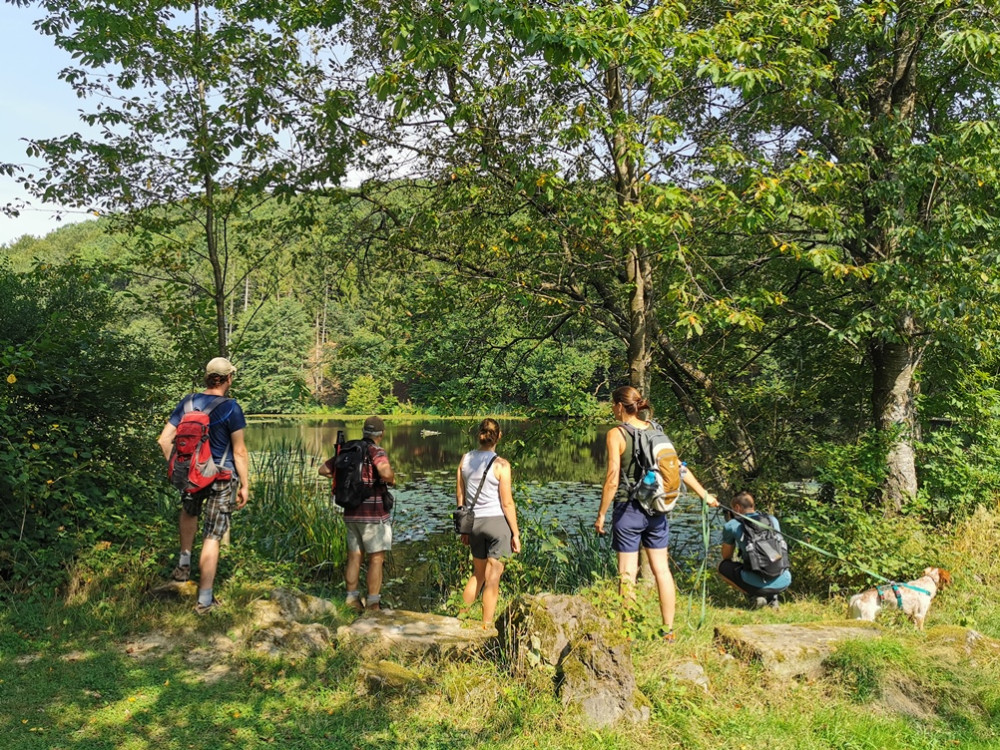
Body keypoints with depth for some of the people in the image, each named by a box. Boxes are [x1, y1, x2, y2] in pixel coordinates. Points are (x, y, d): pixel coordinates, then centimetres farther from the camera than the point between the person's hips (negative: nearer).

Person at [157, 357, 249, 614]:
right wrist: (245, 485, -5)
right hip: (222, 478, -4)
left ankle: (184, 564, 42)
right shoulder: (231, 408, -14)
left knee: (189, 512, 36)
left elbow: (164, 440, -1)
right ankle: (204, 600, 9)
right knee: (212, 538, 2)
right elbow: (239, 451, -12)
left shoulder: (187, 402, -2)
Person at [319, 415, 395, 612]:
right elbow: (386, 473, -33)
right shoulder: (376, 451, -13)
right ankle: (373, 606, 1)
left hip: (351, 513, 7)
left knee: (354, 557, 15)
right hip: (373, 514, -6)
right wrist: (392, 479, -11)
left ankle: (352, 599, 20)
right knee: (376, 559, 0)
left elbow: (324, 470, 13)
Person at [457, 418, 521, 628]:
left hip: (475, 523, 5)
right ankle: (486, 627, 9)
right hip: (497, 522, -5)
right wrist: (516, 534, -3)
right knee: (492, 578, 3)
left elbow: (460, 497, 9)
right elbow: (507, 503, -10)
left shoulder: (465, 459, 3)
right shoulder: (501, 465, -11)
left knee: (478, 574, 21)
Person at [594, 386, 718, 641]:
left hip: (628, 509, -5)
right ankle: (668, 630, 21)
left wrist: (601, 514, -8)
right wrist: (704, 495, 16)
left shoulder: (616, 433, -10)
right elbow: (679, 467, 6)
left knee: (627, 574, 3)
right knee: (662, 569, 12)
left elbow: (612, 479, -15)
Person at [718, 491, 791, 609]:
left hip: (757, 585, -4)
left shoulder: (732, 525, 4)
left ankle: (753, 596, 2)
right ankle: (772, 597, 14)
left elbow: (726, 557, 19)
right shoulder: (773, 520, 15)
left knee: (723, 566, 20)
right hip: (784, 583, 5)